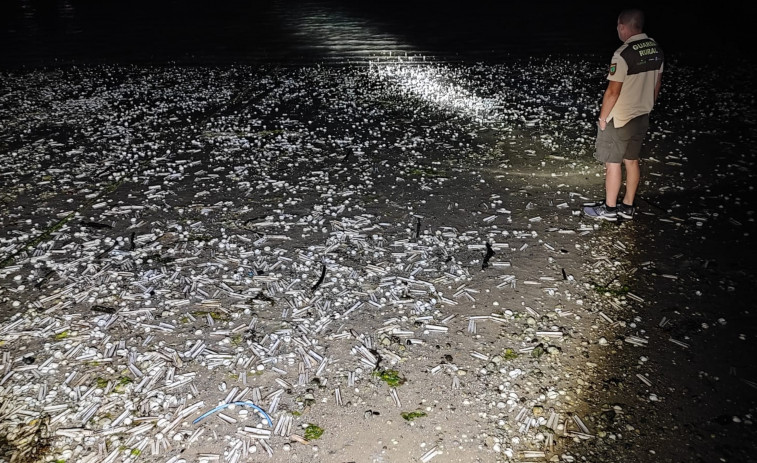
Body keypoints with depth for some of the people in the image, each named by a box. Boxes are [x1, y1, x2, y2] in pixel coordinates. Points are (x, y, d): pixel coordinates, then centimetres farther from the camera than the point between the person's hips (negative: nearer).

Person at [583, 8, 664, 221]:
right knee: (632, 161, 16)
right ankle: (628, 207, 25)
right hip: (642, 116, 8)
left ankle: (609, 208, 15)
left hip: (619, 120, -7)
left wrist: (602, 118, -10)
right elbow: (657, 84, 11)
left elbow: (613, 92, -22)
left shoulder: (623, 54, -23)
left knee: (613, 163, 5)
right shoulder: (656, 49, 2)